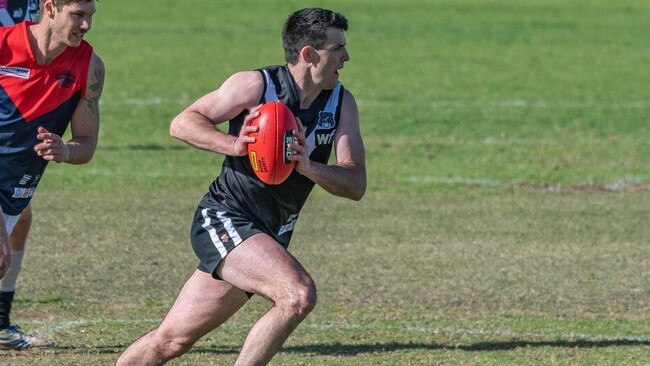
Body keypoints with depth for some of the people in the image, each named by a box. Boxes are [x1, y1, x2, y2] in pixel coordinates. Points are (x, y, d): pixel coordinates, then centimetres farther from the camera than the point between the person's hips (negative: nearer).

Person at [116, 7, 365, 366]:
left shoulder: (341, 103, 3)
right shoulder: (255, 85, -11)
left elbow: (356, 184, -3)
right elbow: (182, 123, -8)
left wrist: (308, 167, -23)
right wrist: (236, 145, -25)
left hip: (269, 237, 6)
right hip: (223, 218, -6)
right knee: (299, 294, -28)